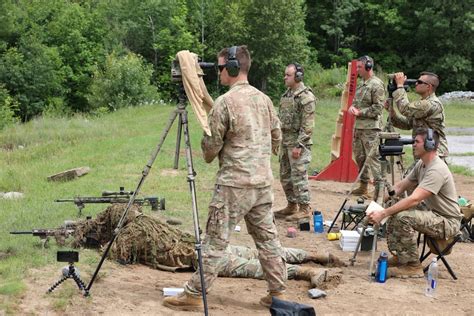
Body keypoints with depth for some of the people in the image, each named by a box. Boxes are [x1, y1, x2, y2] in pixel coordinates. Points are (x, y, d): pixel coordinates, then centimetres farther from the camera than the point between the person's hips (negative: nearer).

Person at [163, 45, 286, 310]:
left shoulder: (225, 102, -12)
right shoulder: (264, 99, 9)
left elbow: (211, 146, -6)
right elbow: (276, 139, 16)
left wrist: (209, 157, 15)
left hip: (234, 184, -7)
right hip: (264, 182, 7)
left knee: (216, 241, -4)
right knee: (268, 238, 11)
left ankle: (194, 294, 1)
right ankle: (278, 292, 14)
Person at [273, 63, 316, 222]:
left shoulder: (306, 97, -15)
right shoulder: (286, 94, 14)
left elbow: (307, 125, -18)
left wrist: (299, 145, -21)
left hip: (298, 143, -9)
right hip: (285, 141, 9)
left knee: (298, 176, -7)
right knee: (285, 176, 14)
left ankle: (305, 208, 1)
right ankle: (292, 205, 25)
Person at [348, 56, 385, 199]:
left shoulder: (376, 85, -11)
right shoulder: (362, 85, 17)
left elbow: (378, 108, -16)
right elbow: (355, 101, 23)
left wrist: (360, 112, -16)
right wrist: (352, 107, 0)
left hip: (371, 127, -9)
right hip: (358, 126, 9)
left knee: (372, 158, -13)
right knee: (359, 157, 15)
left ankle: (379, 187, -12)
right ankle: (363, 186, 25)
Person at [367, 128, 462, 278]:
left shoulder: (437, 170, -26)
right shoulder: (421, 164, 7)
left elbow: (414, 199, -33)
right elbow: (400, 186, 11)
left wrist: (383, 214, -34)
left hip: (448, 222, -10)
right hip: (432, 213, 10)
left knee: (403, 217, -28)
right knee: (393, 212, 8)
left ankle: (413, 266, -16)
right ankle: (399, 257, 13)